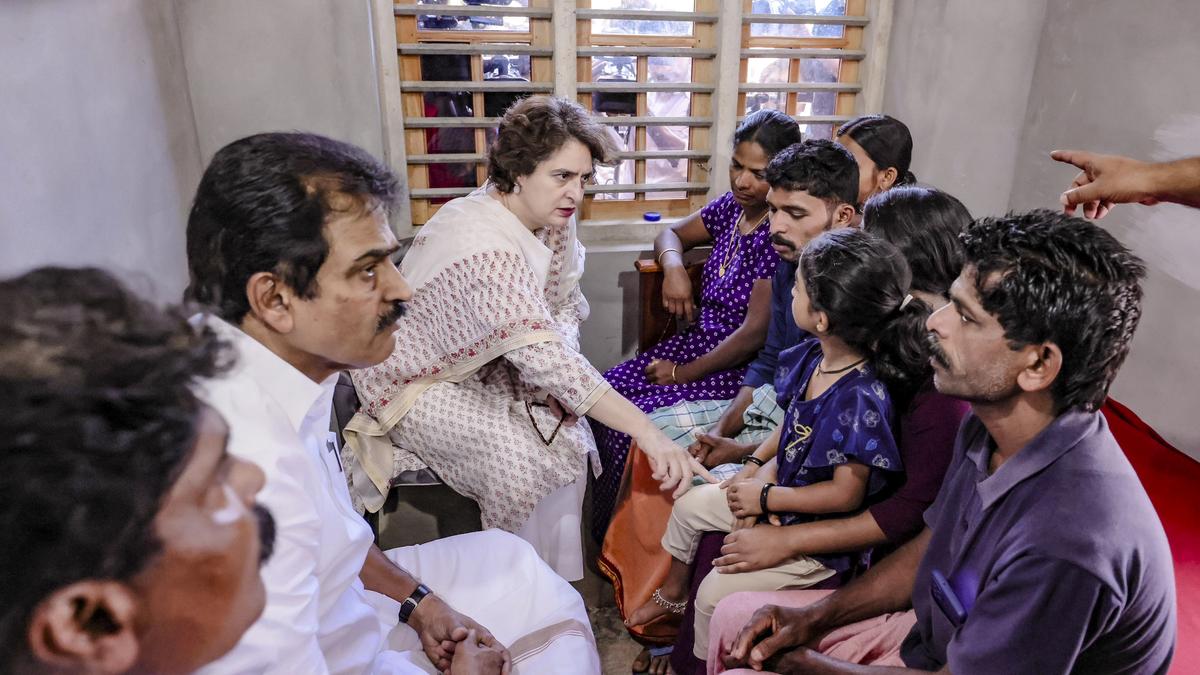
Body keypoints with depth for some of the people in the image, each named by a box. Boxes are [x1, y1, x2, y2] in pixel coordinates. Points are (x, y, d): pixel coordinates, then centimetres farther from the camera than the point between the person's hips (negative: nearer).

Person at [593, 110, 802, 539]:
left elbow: (756, 333, -21)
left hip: (741, 370, -8)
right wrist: (673, 265, -4)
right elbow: (672, 234, 22)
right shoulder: (731, 206, 5)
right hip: (700, 340, 8)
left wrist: (684, 373, -13)